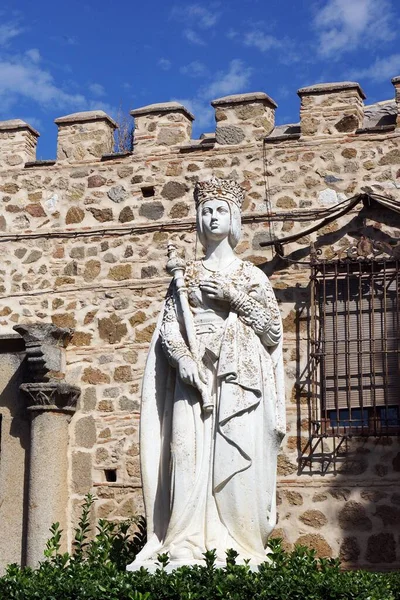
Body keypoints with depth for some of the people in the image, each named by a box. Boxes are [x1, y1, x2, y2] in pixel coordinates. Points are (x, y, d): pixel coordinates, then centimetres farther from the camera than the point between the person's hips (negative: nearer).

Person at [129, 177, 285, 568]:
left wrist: (234, 296, -4)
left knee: (235, 460, -11)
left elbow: (273, 331, 5)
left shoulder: (251, 276, 14)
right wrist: (183, 359, -13)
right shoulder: (187, 274, 17)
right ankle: (186, 551, -12)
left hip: (239, 378, -1)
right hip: (194, 374, 1)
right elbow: (168, 329, 7)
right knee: (189, 457, -11)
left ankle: (236, 551, -9)